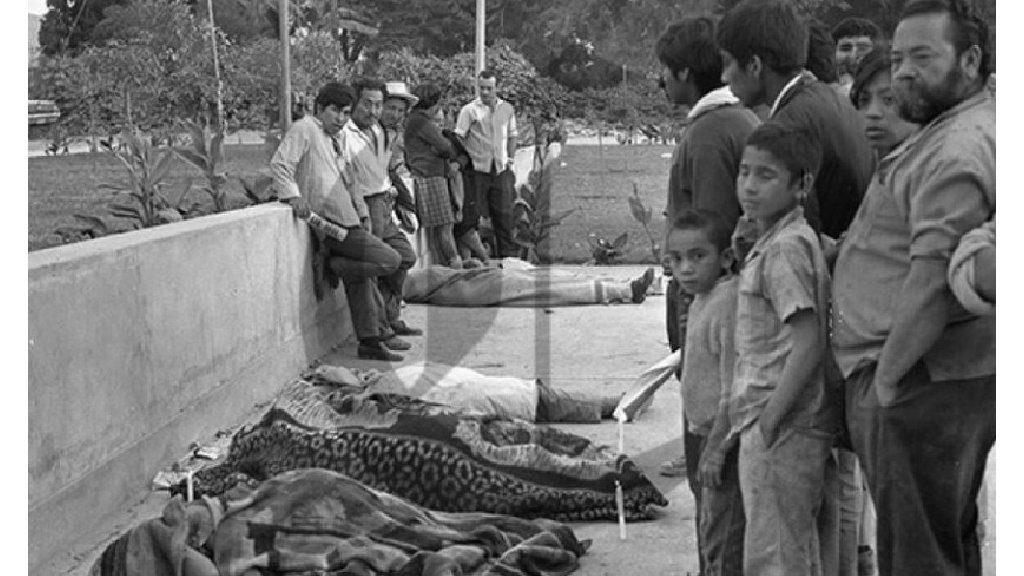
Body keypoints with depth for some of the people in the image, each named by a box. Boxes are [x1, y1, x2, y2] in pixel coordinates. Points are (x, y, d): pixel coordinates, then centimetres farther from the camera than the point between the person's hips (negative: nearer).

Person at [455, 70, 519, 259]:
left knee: (504, 214, 3)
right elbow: (459, 137, -3)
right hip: (477, 170, -3)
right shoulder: (469, 110, -2)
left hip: (501, 170, 3)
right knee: (470, 215, -1)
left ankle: (508, 255, 9)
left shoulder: (507, 109, 10)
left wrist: (511, 157, 10)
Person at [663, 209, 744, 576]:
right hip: (707, 436, 10)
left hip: (725, 439, -10)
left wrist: (717, 446, -21)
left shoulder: (728, 302, -20)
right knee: (707, 534, 20)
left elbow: (734, 387, -22)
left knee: (722, 543, -7)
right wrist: (702, 443, 17)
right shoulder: (701, 301, 10)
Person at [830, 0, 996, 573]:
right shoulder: (945, 137, 18)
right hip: (948, 376, 11)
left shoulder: (958, 149, -18)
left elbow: (936, 277, -26)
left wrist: (888, 374, -19)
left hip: (922, 382, -11)